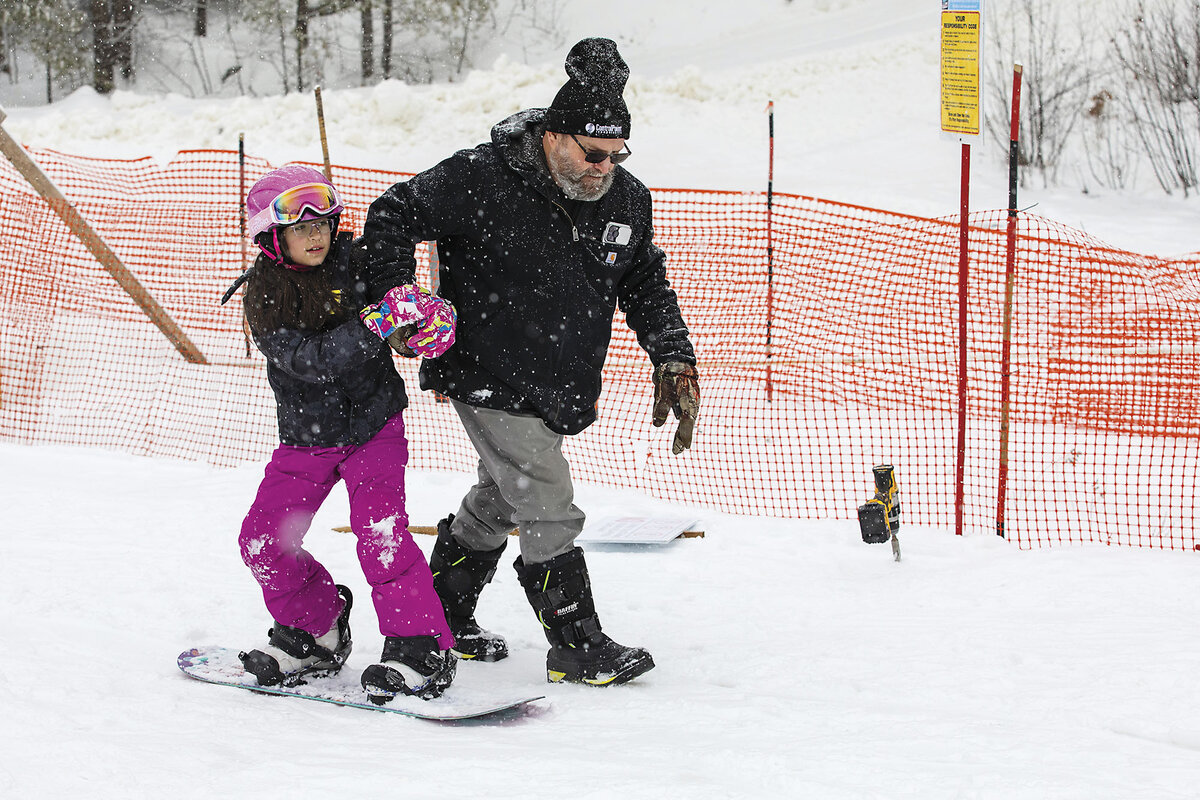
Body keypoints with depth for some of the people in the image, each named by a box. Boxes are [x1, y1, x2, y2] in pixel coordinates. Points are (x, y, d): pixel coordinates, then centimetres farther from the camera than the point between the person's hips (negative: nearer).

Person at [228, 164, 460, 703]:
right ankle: (315, 629, 21)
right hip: (306, 439, 2)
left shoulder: (353, 262, -6)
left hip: (374, 425, -2)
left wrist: (428, 320, -29)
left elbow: (403, 305, -4)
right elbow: (311, 361, -24)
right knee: (263, 541, -2)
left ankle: (422, 649, -12)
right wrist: (376, 322, -35)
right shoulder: (264, 297, -11)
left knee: (380, 532, -19)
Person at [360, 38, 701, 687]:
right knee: (551, 514, -9)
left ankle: (442, 618, 39)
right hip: (492, 381, -7)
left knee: (498, 503, 21)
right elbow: (393, 216, -13)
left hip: (560, 388, 7)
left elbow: (645, 286, 9)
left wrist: (674, 362, -3)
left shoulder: (626, 200, -3)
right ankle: (577, 646, 3)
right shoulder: (481, 179, -22)